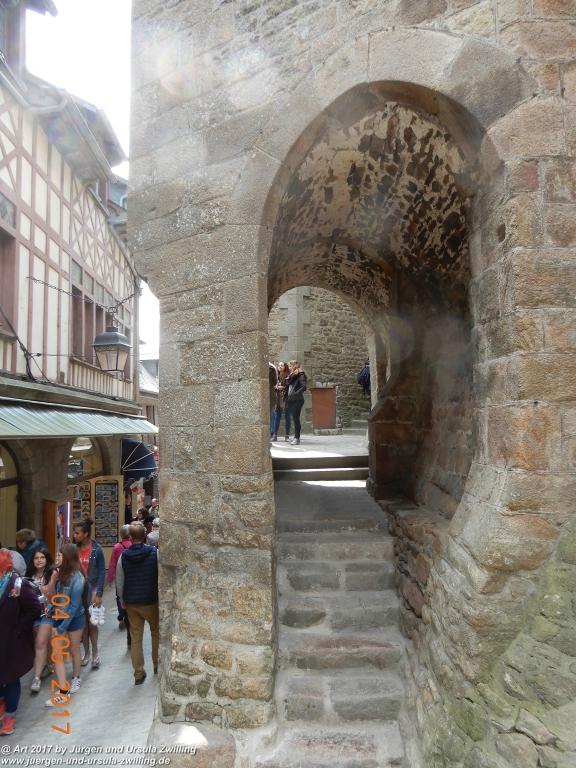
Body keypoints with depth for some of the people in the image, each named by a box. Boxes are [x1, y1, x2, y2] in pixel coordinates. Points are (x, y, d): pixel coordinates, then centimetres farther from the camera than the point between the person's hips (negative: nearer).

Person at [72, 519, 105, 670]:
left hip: (92, 590, -3)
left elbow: (102, 573, -8)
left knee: (92, 623, 1)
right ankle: (86, 653, 22)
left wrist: (99, 594, -12)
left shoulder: (96, 550, -8)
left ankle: (95, 654, 15)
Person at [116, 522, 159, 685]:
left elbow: (119, 583, 0)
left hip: (131, 603, 2)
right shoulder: (155, 553, -13)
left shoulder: (124, 556, -6)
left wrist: (123, 602, 13)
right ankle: (157, 664, 29)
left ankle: (138, 674, 16)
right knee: (156, 632, 19)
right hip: (151, 602, -2)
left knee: (135, 637, 10)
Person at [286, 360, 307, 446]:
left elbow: (304, 387, -15)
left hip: (297, 400, -8)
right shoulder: (291, 375, 19)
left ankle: (297, 438, -8)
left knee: (295, 418, -10)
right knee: (293, 418, 9)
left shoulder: (300, 375, -6)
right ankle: (296, 437, 16)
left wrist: (296, 393, -20)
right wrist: (286, 396, 8)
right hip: (290, 400, 8)